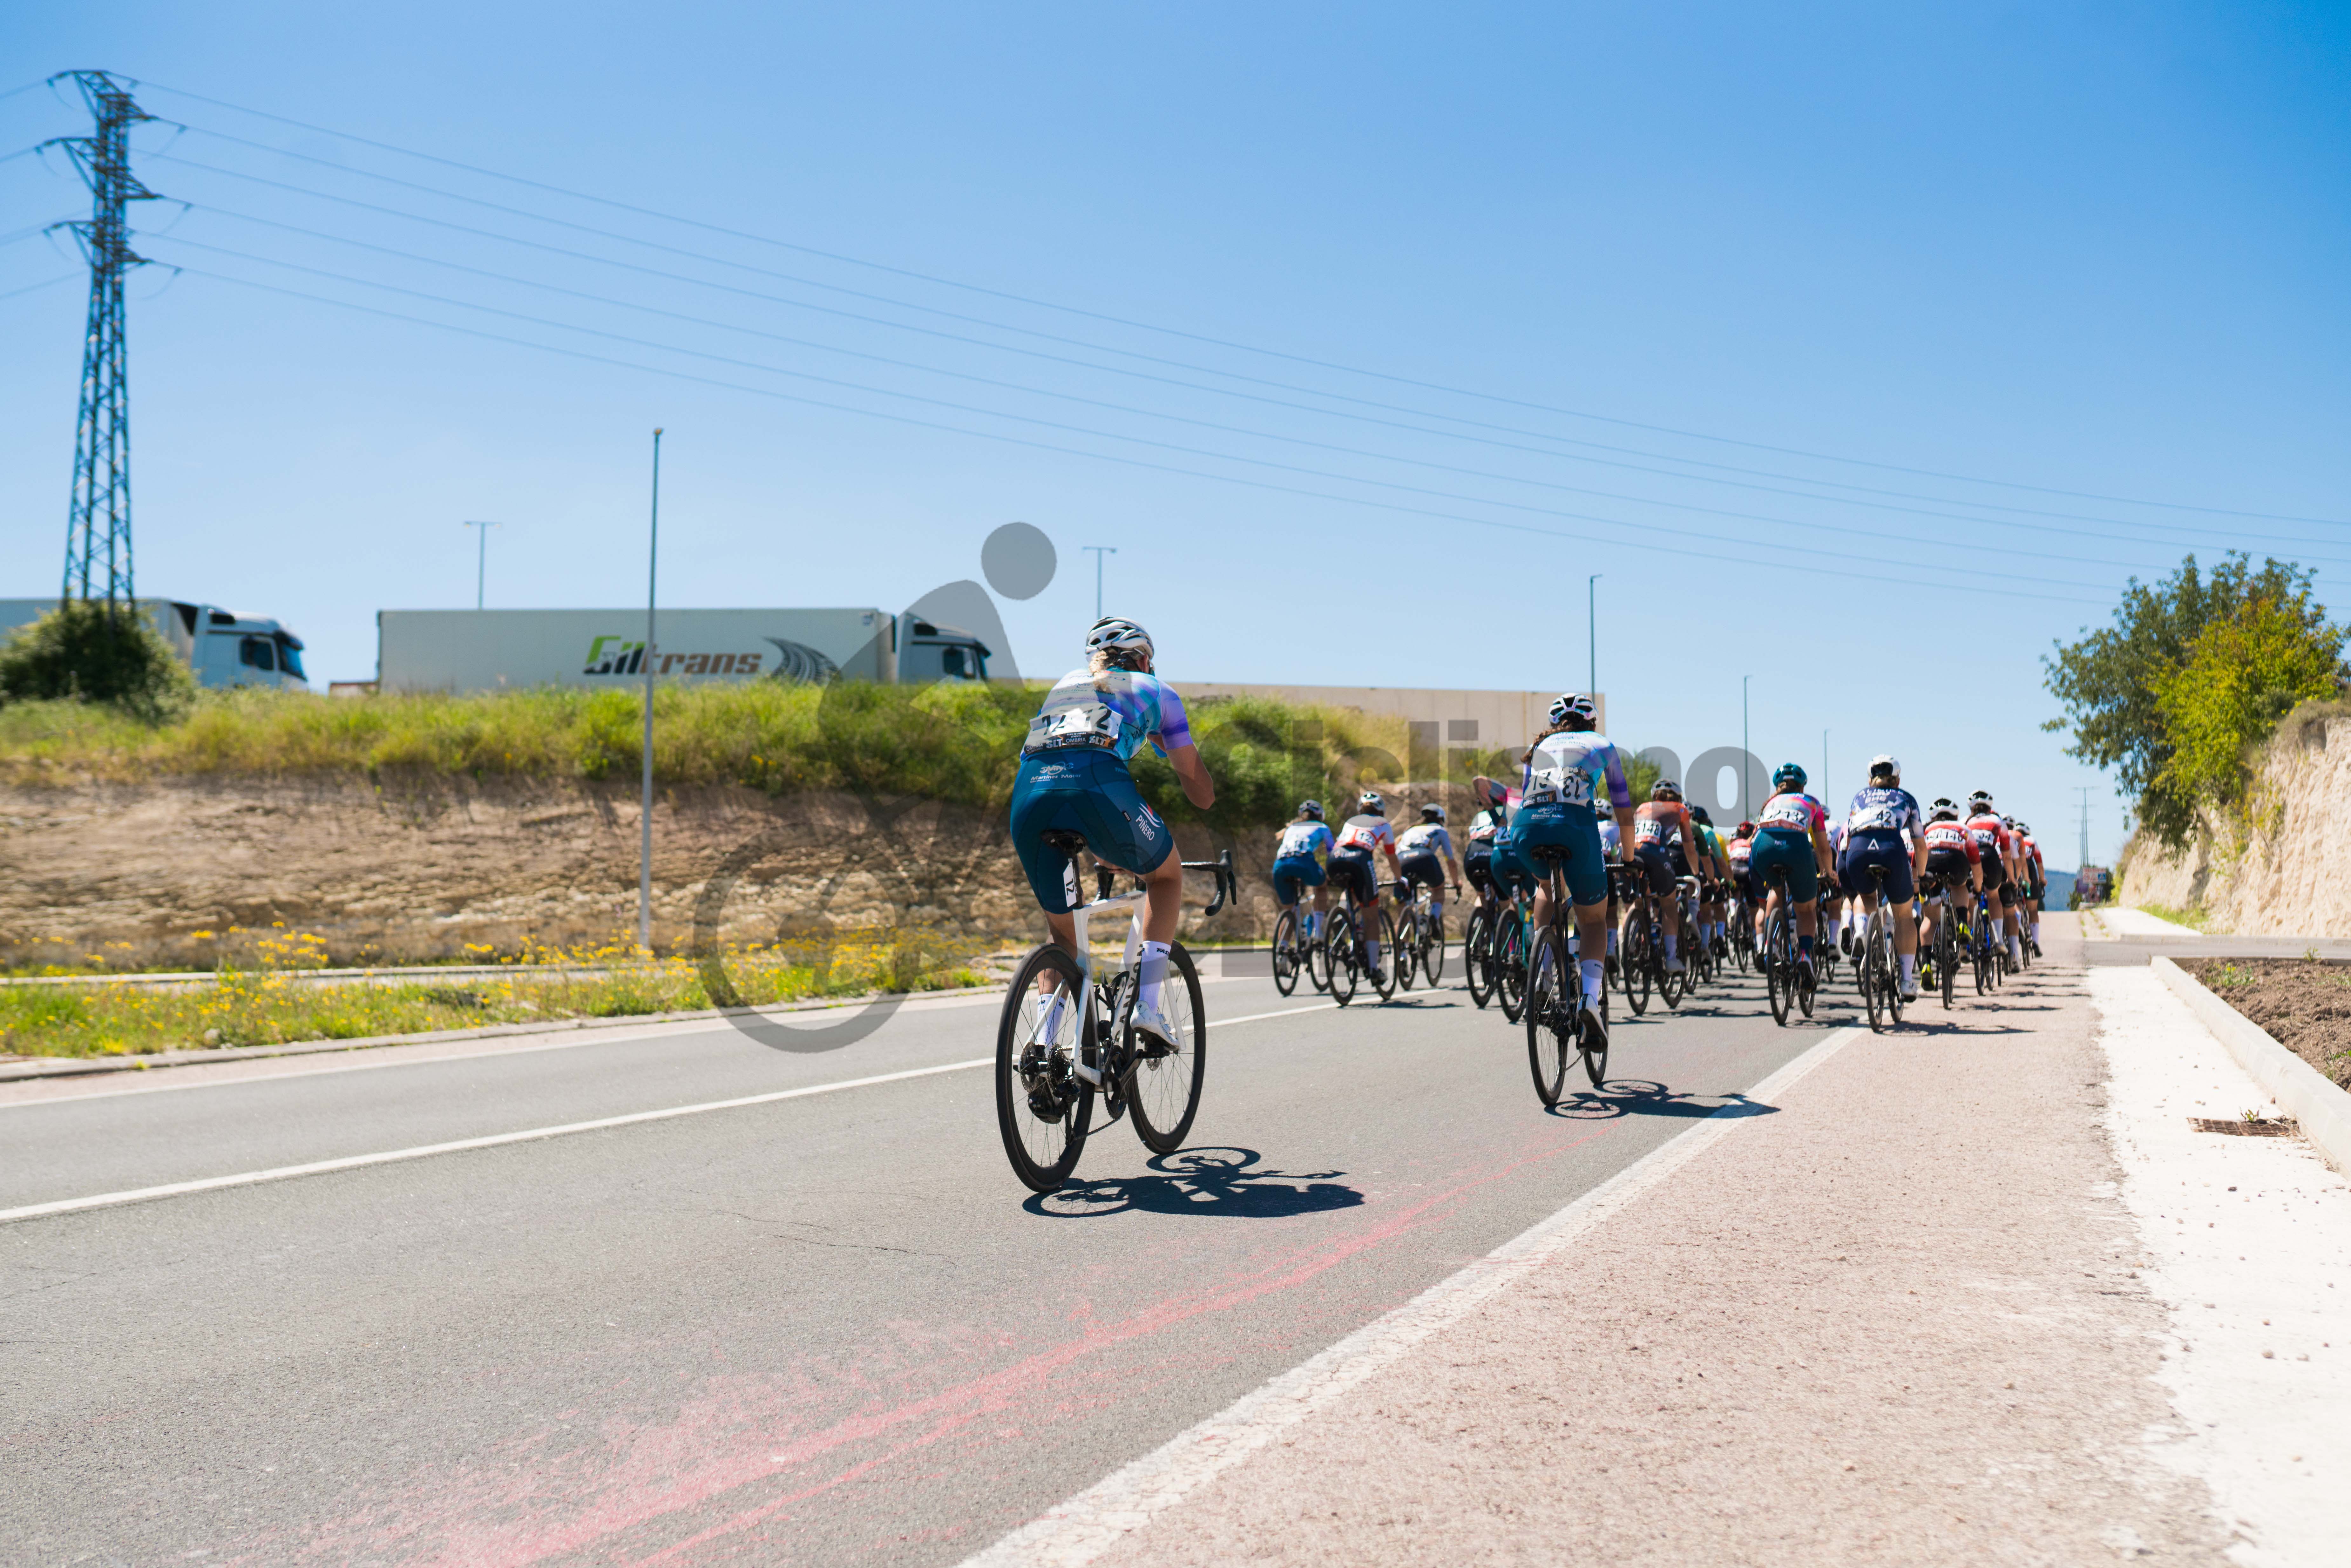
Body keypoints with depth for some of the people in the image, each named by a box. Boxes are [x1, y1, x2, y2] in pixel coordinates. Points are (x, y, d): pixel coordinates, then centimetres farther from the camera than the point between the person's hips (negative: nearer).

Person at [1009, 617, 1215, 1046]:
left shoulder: (1066, 684, 40)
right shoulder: (1155, 690, 29)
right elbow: (1203, 794, 29)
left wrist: (1102, 849, 53)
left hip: (1029, 789, 4)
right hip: (1098, 782, -4)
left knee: (1062, 933, 24)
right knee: (1167, 874, 27)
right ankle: (1148, 1003, 11)